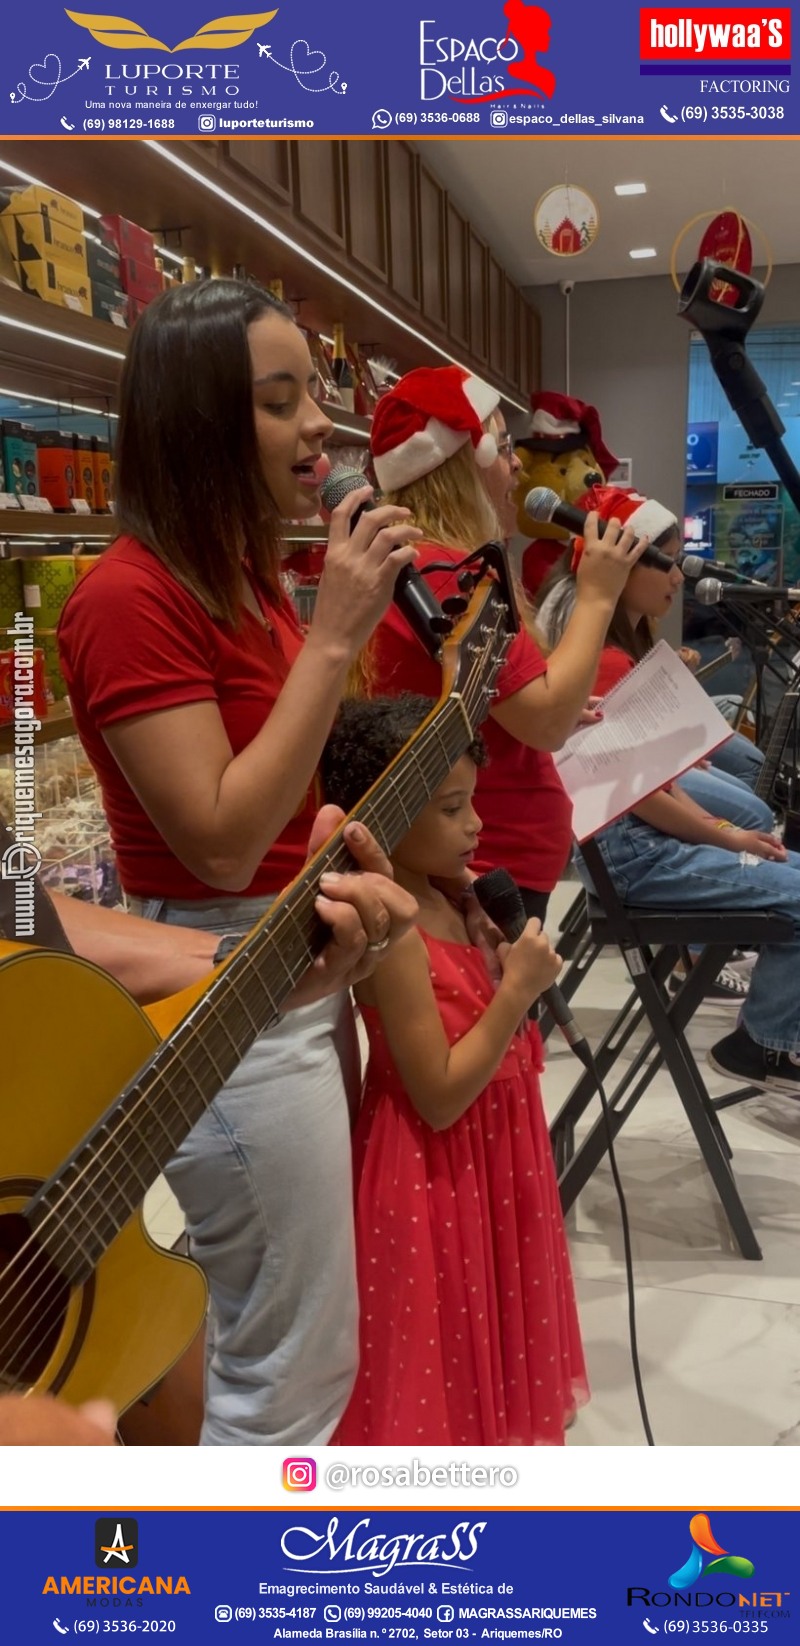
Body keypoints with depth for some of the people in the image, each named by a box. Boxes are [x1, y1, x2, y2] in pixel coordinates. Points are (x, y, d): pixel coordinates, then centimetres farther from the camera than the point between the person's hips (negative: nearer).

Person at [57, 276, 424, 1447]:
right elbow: (223, 840, -25)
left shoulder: (247, 581, 10)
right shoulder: (130, 598, -18)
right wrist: (330, 639, -23)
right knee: (295, 1376, 4)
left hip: (305, 968, 9)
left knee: (274, 1334, 24)